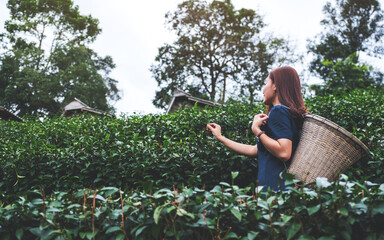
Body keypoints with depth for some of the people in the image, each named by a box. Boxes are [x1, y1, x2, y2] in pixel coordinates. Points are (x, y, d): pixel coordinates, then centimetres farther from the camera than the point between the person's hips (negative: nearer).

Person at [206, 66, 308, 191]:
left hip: (275, 186, -9)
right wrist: (220, 137, 28)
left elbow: (284, 153, -24)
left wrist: (257, 130, -13)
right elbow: (254, 150, 22)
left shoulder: (278, 111, -9)